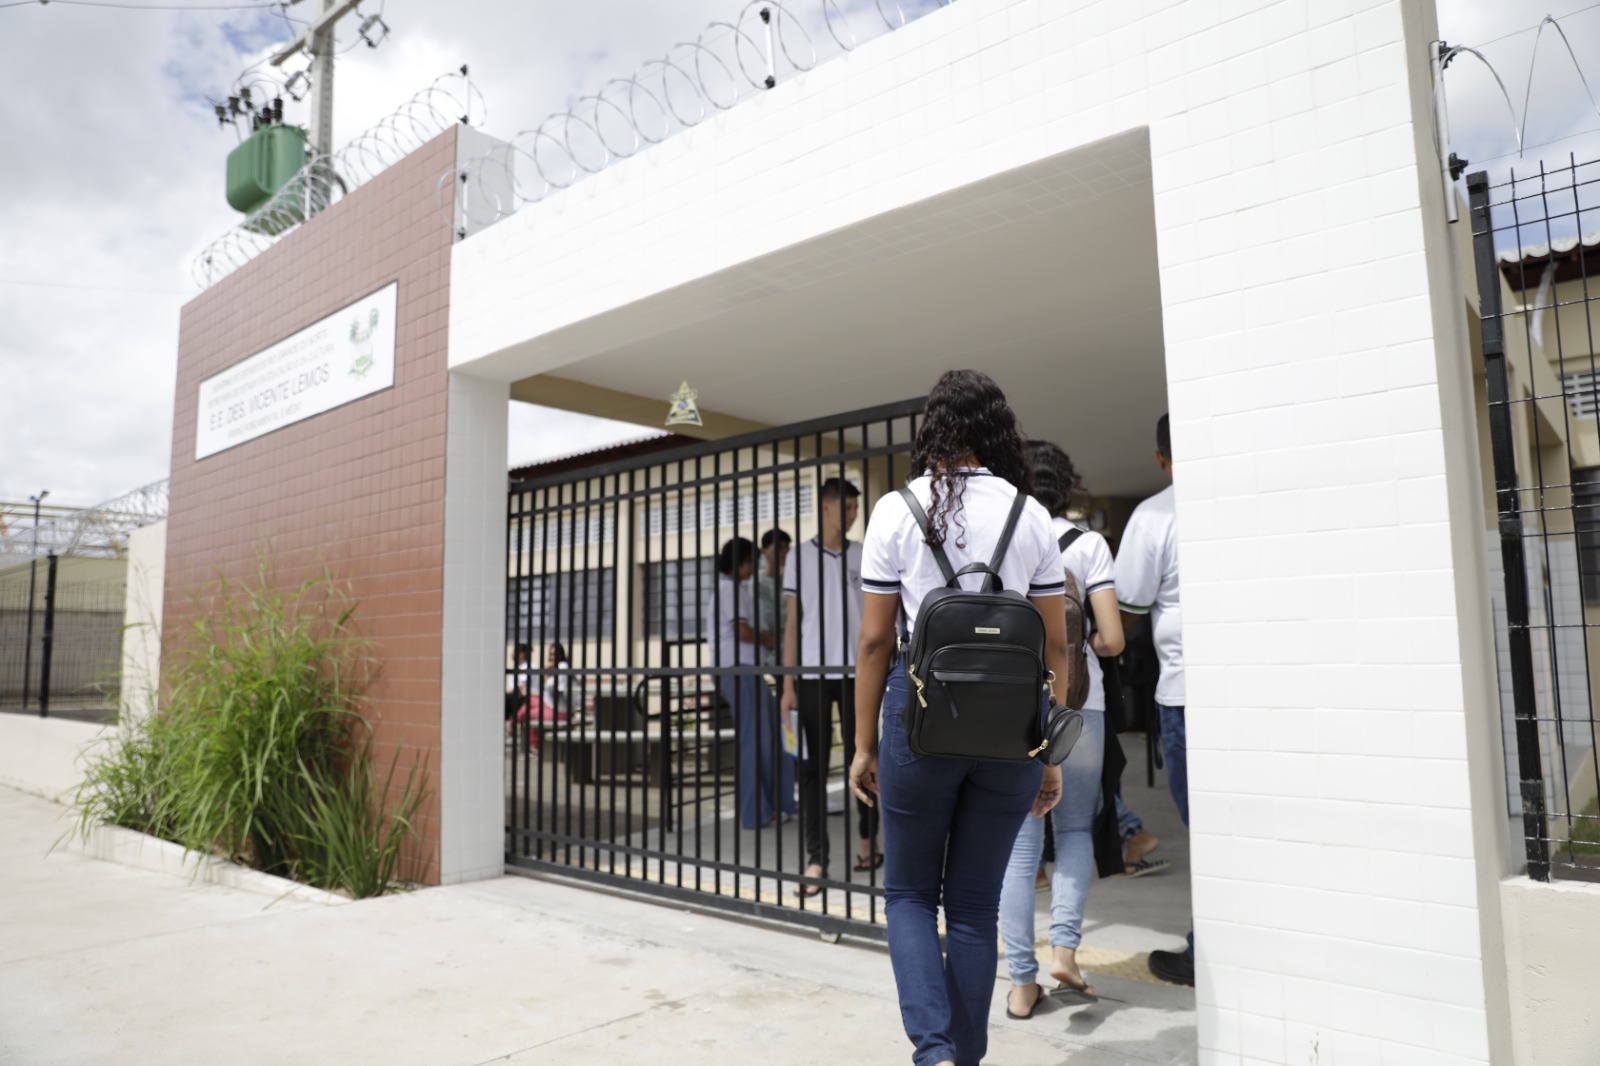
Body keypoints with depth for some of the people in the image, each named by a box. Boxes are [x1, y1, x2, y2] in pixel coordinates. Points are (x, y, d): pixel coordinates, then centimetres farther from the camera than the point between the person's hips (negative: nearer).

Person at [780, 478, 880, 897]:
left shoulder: (864, 557, 8)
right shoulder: (801, 557, 6)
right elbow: (793, 624, 5)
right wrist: (788, 684, -1)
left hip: (856, 674, 1)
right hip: (812, 674, -1)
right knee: (812, 767, -1)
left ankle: (868, 841, 29)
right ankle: (816, 861, 3)